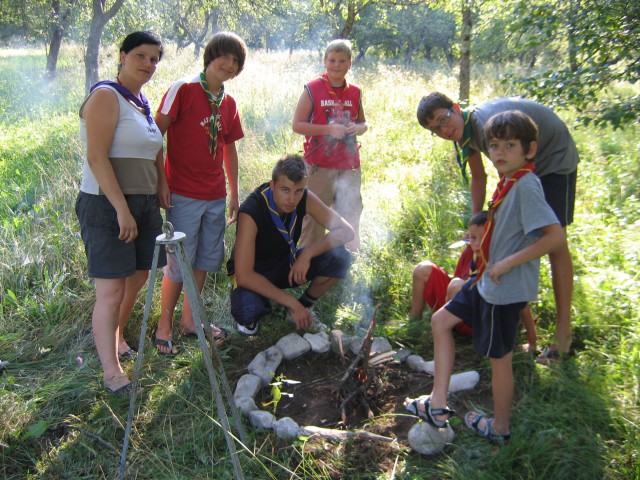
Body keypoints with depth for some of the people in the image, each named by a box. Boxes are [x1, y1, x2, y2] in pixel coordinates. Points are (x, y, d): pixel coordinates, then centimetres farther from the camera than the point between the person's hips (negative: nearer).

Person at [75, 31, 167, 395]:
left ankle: (116, 335, 40)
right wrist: (122, 209, -21)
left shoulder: (142, 102, 14)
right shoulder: (106, 96, -11)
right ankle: (111, 371, 6)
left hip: (144, 203, 8)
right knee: (111, 290, -6)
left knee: (138, 278, 16)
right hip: (107, 206, -8)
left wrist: (162, 184, 11)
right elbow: (97, 157, -19)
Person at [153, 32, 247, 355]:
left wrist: (234, 193, 19)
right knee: (179, 263, 0)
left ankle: (189, 321, 30)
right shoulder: (183, 90, -9)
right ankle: (164, 327, 17)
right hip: (184, 195, -7)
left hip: (216, 197, 7)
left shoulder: (228, 102, 10)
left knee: (205, 260, 14)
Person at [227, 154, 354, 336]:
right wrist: (291, 302, -33)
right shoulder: (251, 212, -32)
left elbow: (346, 231, -16)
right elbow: (243, 276, -34)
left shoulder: (304, 199, -17)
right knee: (247, 312, -37)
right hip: (253, 273, -4)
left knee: (339, 258, -20)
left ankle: (304, 305, 4)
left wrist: (308, 253, -31)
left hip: (287, 265, 5)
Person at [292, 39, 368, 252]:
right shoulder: (313, 89, -4)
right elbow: (297, 125, -5)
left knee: (350, 218, 8)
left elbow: (363, 123, 21)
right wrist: (329, 129, -17)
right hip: (319, 166, -4)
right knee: (313, 219, 2)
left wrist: (358, 128, -4)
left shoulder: (355, 93, 8)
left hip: (349, 166, 4)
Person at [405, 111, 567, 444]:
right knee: (441, 320, 14)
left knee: (499, 357, 7)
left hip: (506, 289, -10)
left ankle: (500, 427, 30)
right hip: (487, 279, 10)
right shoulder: (507, 183, 6)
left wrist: (508, 263, -25)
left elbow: (556, 236, -29)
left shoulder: (526, 185, -22)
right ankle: (437, 404, 20)